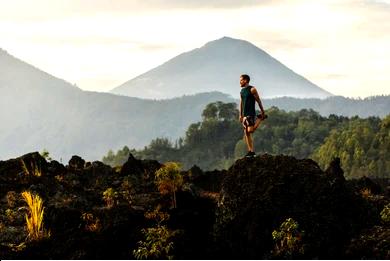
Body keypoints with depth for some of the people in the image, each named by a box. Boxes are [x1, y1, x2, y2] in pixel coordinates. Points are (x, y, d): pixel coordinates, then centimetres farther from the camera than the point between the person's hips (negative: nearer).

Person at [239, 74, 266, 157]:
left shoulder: (252, 89, -7)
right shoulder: (242, 91, 14)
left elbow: (258, 101, -5)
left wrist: (263, 112, -4)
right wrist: (240, 115, 16)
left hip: (251, 114, -7)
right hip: (245, 115, 7)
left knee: (250, 130, -16)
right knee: (246, 133, 2)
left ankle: (260, 118, 8)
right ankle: (251, 151, 5)